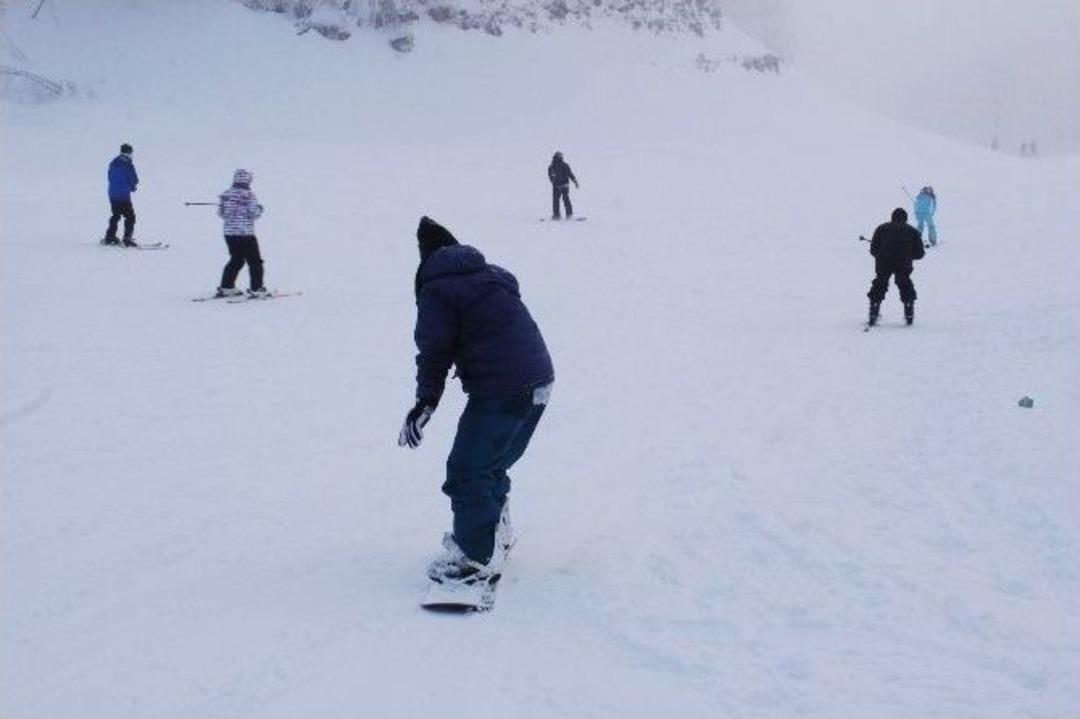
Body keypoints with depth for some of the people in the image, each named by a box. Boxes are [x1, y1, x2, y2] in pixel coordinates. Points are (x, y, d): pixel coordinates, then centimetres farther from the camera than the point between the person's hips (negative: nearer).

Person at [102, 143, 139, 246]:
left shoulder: (113, 163, 6)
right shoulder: (128, 165, -14)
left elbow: (110, 178, 13)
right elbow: (134, 180, -11)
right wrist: (132, 187, 12)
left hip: (112, 194, 7)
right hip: (124, 195, -7)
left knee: (115, 215, 21)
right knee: (130, 217, 1)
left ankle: (110, 237, 23)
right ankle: (127, 238, -7)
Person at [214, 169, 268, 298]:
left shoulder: (225, 194, 5)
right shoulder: (249, 195, -13)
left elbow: (221, 213, 9)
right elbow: (254, 213, -15)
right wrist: (260, 209, 6)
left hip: (229, 233, 7)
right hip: (245, 233, -7)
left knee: (236, 260, 20)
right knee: (255, 261, 3)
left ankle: (226, 287, 20)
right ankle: (256, 289, -1)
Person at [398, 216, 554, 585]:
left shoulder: (436, 289, -2)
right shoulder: (493, 275, 21)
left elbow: (435, 348, -10)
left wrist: (425, 401, -11)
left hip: (500, 391, -9)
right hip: (540, 380, 9)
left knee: (467, 473, 1)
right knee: (491, 465, 24)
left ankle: (477, 557, 4)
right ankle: (497, 533, 36)